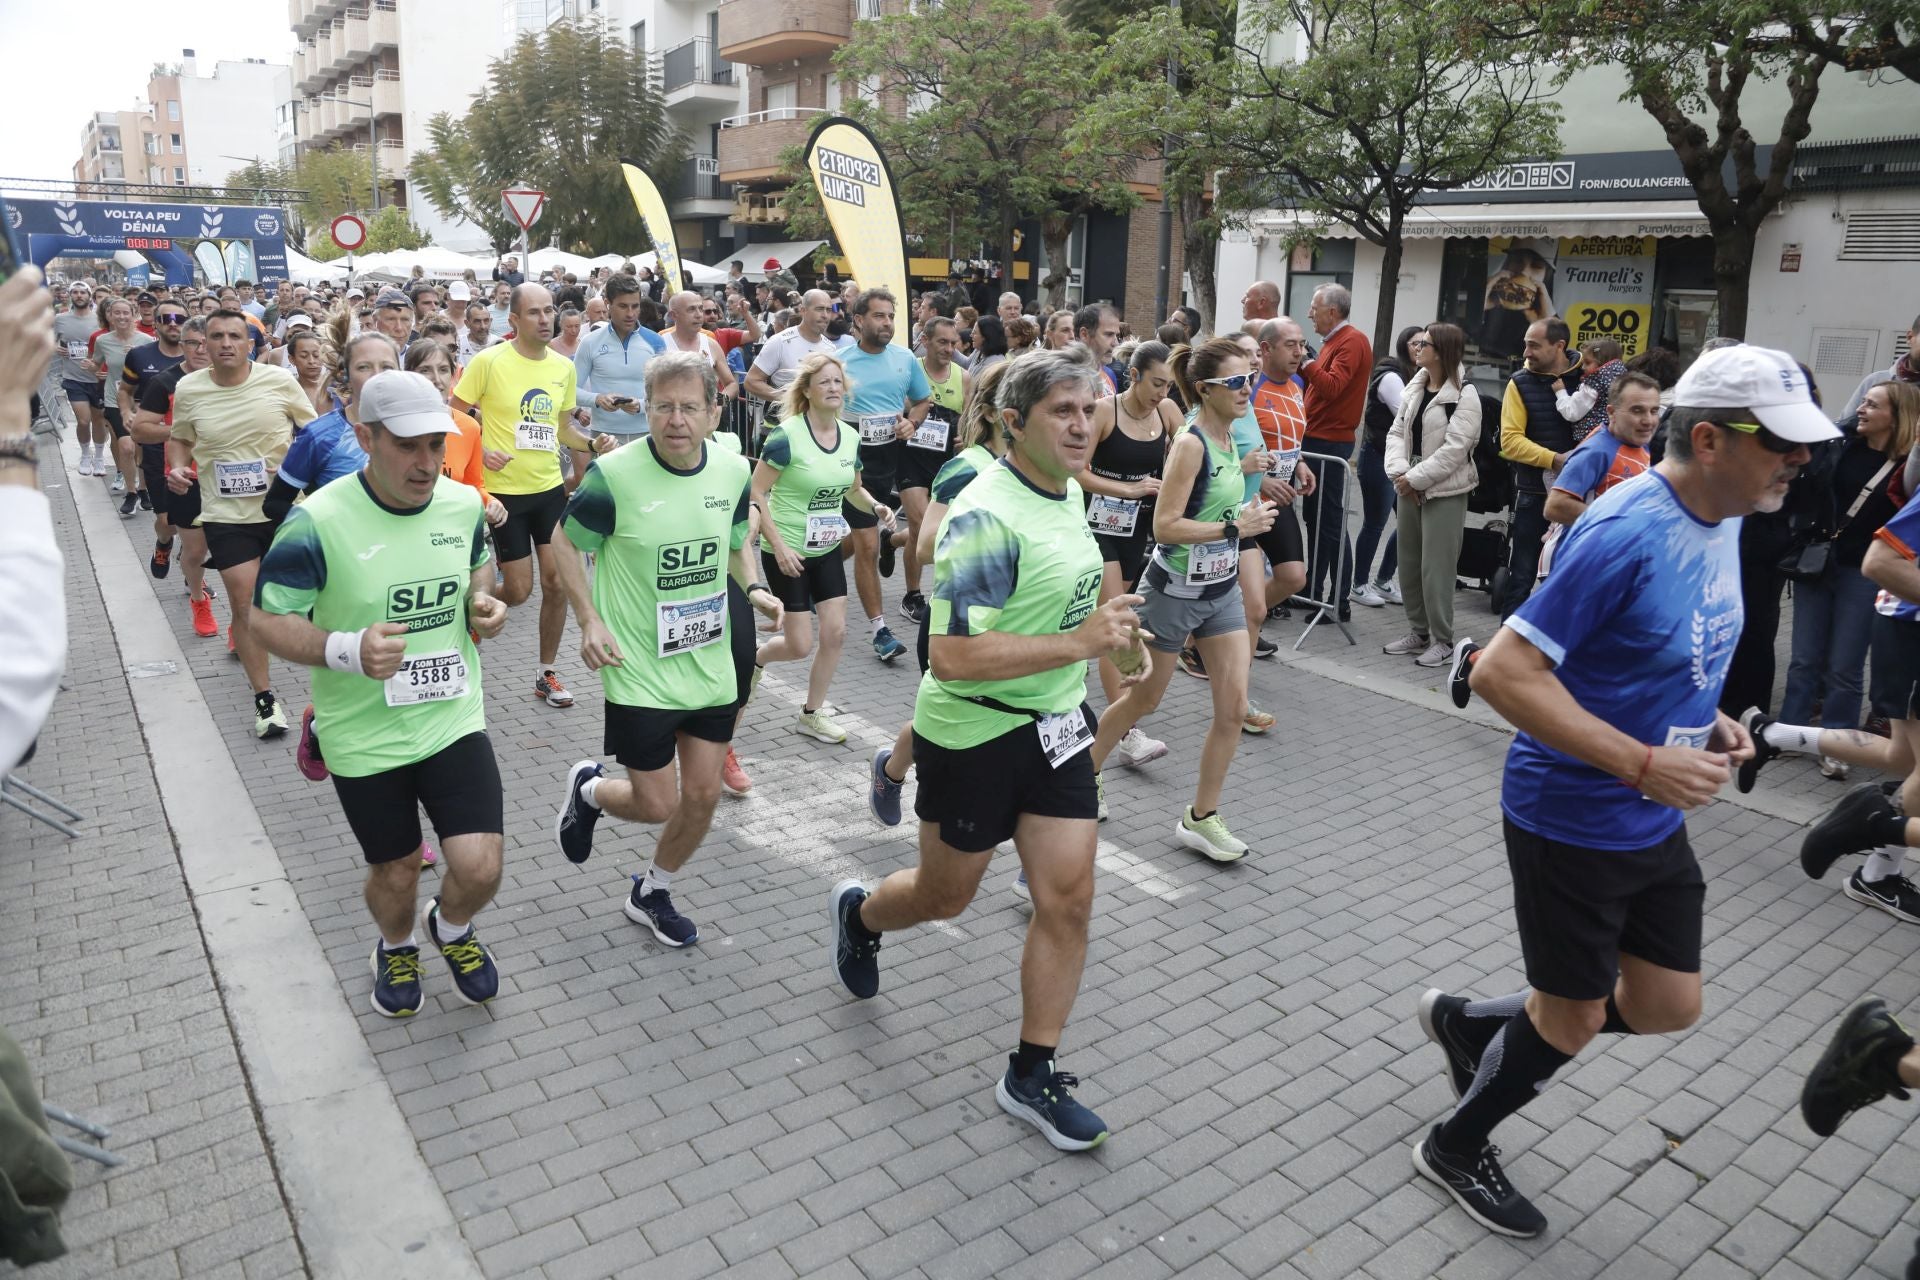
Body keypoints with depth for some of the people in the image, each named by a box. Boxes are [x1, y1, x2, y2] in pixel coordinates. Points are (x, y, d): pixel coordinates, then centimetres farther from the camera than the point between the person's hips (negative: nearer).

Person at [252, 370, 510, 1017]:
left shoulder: (463, 504, -4)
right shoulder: (318, 521, -17)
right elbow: (267, 617, -10)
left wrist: (483, 602, -4)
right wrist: (347, 649, -28)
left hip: (453, 719, 2)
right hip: (365, 738, -2)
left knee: (479, 869, -6)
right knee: (396, 873, 13)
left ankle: (452, 927, 32)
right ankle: (397, 947, 50)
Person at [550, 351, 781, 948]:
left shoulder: (734, 469, -4)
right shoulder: (614, 474, -18)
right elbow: (564, 541, -4)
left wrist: (755, 588, -4)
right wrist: (589, 622, -12)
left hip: (710, 664, 5)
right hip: (639, 671, -5)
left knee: (703, 796, 10)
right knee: (656, 804, 1)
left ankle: (652, 894, 37)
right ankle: (588, 790, 37)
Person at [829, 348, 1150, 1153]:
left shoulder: (1068, 493, 4)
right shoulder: (985, 517, -25)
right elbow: (951, 656, -32)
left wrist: (1111, 632, 10)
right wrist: (1078, 643, -32)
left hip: (1055, 726, 7)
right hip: (974, 735, -7)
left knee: (1068, 898, 4)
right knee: (944, 897, 14)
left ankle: (1032, 1075, 20)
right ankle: (858, 913, 50)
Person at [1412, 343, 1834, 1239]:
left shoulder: (1724, 520, 3)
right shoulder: (1625, 534, -26)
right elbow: (1502, 672, -28)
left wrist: (1708, 721, 2)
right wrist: (1645, 764, -28)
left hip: (1656, 821, 8)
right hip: (1574, 819, -8)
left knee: (1667, 1008, 15)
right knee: (1572, 1019, 9)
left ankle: (1466, 1023, 36)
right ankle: (1455, 1147, 35)